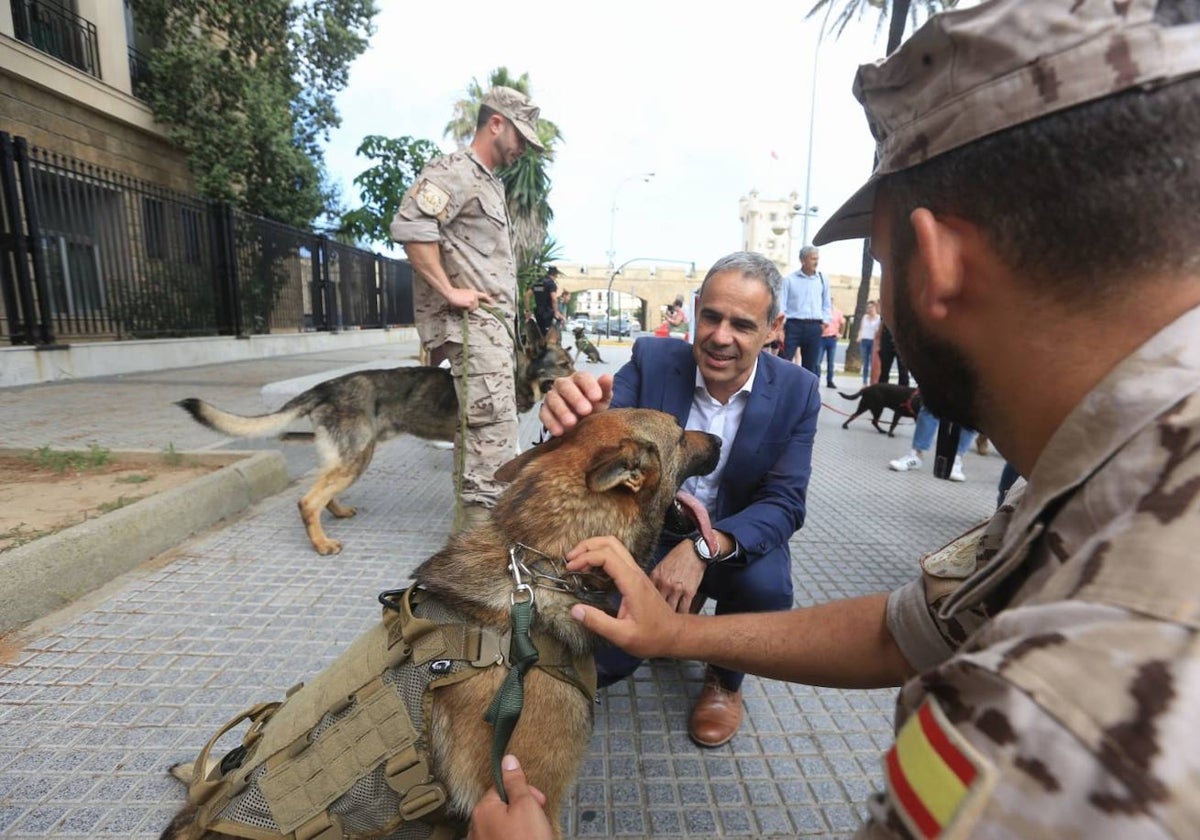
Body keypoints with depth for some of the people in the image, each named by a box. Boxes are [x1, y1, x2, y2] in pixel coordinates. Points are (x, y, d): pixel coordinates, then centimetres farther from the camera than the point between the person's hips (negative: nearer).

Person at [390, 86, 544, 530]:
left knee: (481, 427, 14)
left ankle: (475, 518, 26)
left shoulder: (491, 182, 24)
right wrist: (449, 292, -21)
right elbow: (409, 226, -24)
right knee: (493, 428, -13)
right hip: (472, 323, -10)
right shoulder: (455, 171, -8)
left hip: (492, 323, 10)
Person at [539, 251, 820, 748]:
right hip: (649, 531, 0)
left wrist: (704, 547, -35)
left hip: (738, 540, 0)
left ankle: (725, 679, 4)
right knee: (604, 656, -15)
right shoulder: (652, 360, -14)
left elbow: (785, 503, -17)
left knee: (766, 588, -31)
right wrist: (580, 423, -52)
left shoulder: (796, 391, -13)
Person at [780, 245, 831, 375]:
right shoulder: (789, 279, -1)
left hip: (814, 327, 4)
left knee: (811, 365, 8)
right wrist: (780, 328, -9)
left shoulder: (823, 279, 10)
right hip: (793, 325, -3)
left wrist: (825, 321, 5)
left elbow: (827, 304, 17)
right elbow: (781, 305, -3)